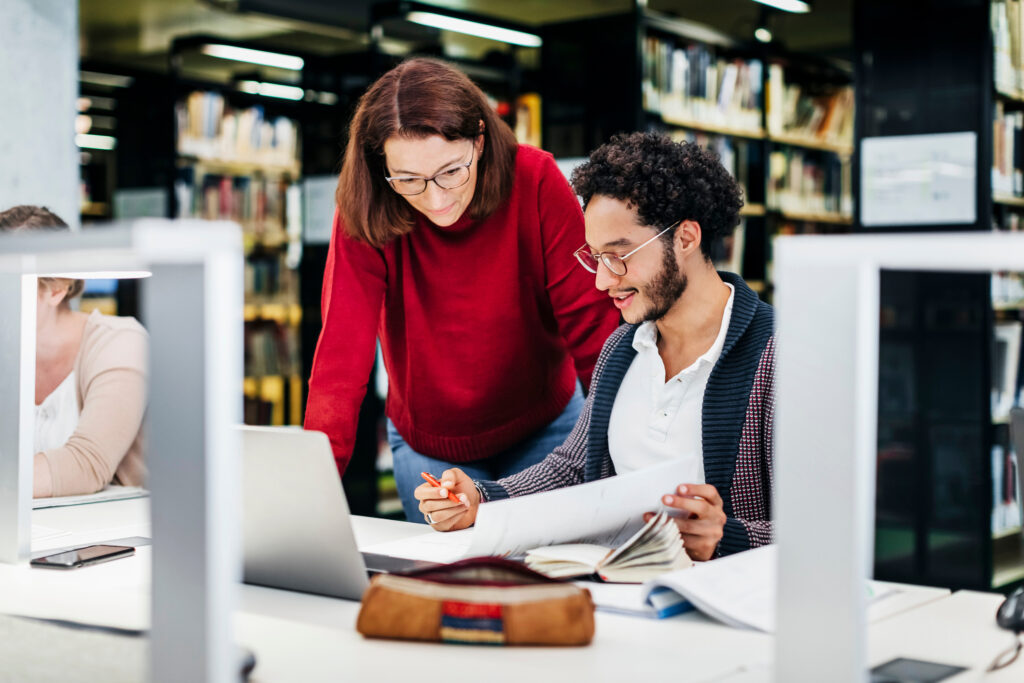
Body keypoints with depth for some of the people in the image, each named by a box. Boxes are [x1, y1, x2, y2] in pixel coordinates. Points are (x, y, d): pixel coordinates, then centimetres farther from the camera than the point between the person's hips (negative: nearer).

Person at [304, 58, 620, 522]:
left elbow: (593, 326, -22)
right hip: (427, 444, 0)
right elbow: (342, 359, -28)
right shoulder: (364, 214, -23)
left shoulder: (535, 180, -24)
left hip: (544, 428, 0)